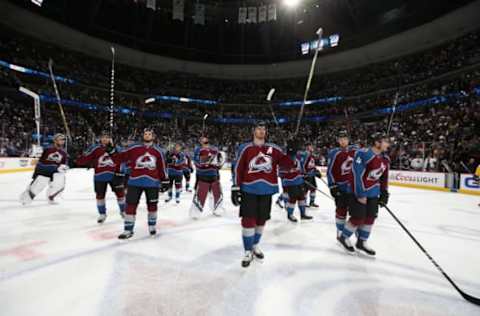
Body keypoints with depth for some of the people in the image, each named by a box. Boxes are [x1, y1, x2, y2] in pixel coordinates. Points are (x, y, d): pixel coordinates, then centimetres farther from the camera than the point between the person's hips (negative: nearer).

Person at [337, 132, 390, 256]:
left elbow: (384, 178, 15)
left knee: (370, 217, 11)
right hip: (358, 190, -8)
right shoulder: (363, 154, -21)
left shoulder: (385, 159, 6)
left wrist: (384, 193, 10)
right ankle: (344, 237, 18)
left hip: (373, 192, 8)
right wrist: (360, 194, -20)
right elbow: (357, 175, -23)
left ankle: (361, 242, 27)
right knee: (358, 217, -4)